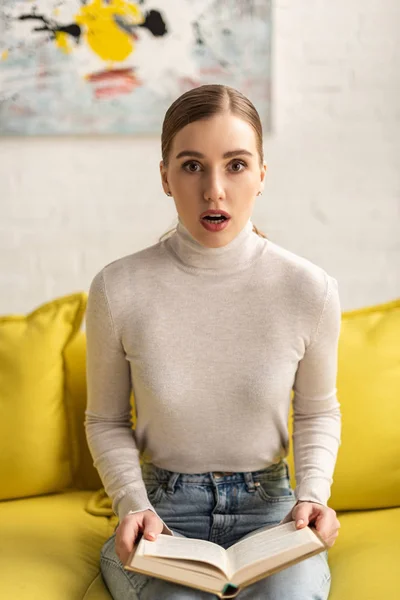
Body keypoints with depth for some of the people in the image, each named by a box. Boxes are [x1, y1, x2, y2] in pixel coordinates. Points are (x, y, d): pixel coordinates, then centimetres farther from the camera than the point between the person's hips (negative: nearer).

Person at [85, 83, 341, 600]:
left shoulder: (311, 290, -9)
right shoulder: (118, 290, -11)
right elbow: (106, 420, 3)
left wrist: (313, 493, -8)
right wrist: (133, 505, -12)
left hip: (268, 505, 1)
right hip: (163, 509, 0)